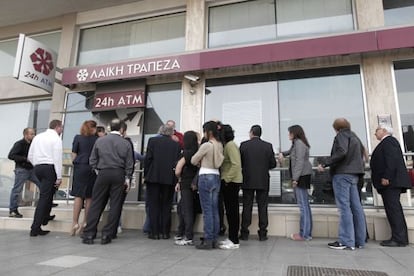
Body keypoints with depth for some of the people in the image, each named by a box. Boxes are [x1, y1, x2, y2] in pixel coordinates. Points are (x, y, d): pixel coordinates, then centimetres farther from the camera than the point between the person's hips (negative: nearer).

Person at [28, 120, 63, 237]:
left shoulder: (37, 137, 14)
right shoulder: (56, 138, -7)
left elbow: (30, 156, 14)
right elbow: (57, 158, -13)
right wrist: (59, 177, -12)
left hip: (37, 167, 7)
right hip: (49, 168, -7)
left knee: (49, 192, 26)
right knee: (44, 197, -5)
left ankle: (45, 217, 39)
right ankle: (35, 228, -5)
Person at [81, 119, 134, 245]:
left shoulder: (99, 141, 5)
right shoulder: (126, 143, 1)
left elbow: (92, 160, 7)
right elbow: (129, 164, 2)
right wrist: (127, 179, 9)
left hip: (103, 173, 1)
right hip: (119, 175, -1)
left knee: (96, 204, 7)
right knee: (115, 205, 5)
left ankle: (88, 234, 8)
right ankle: (106, 235, 8)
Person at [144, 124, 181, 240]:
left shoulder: (152, 140, 1)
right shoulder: (176, 145, 4)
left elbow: (148, 158, -4)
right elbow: (177, 162, 2)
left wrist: (146, 174, 4)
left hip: (153, 177, -1)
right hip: (169, 178, 2)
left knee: (153, 205, 6)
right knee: (166, 206, 9)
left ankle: (155, 232, 7)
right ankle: (165, 232, 12)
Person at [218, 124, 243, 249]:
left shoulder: (230, 145, -13)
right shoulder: (226, 145, 16)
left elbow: (236, 164, -21)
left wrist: (227, 179, -18)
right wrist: (225, 179, 9)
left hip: (231, 182, -9)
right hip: (228, 182, 9)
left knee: (232, 211, -4)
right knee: (230, 211, 13)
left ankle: (234, 241, 3)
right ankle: (231, 238, 22)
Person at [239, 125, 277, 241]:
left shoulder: (244, 145, -5)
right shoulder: (268, 146, -2)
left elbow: (239, 162, -4)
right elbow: (273, 164, -1)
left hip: (248, 181, 0)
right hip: (263, 181, 1)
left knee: (247, 207, 7)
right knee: (262, 207, 7)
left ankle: (244, 233, 12)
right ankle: (262, 234, 11)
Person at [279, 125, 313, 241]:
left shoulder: (299, 143, -11)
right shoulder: (296, 143, 19)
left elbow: (300, 161, -18)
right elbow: (291, 151, 40)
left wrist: (295, 178, -20)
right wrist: (282, 153, 19)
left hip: (301, 176, -10)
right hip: (302, 176, 10)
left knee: (303, 204, -7)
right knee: (305, 204, 12)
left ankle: (304, 234, -2)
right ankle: (307, 232, 20)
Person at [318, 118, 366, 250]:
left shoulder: (342, 135, -5)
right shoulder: (355, 137, 22)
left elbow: (341, 152, -21)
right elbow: (361, 154, 22)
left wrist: (325, 163, -18)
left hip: (342, 174, -9)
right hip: (354, 174, 9)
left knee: (344, 207, -9)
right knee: (356, 207, 8)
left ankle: (346, 241, -7)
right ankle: (359, 240, 14)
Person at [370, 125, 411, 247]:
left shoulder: (389, 141, -4)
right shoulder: (386, 143, 25)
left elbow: (392, 159, -18)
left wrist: (386, 177, -24)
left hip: (390, 182, -10)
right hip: (391, 182, 10)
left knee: (393, 209, -11)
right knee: (394, 209, 10)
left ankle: (399, 239, -10)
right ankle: (400, 237, 14)